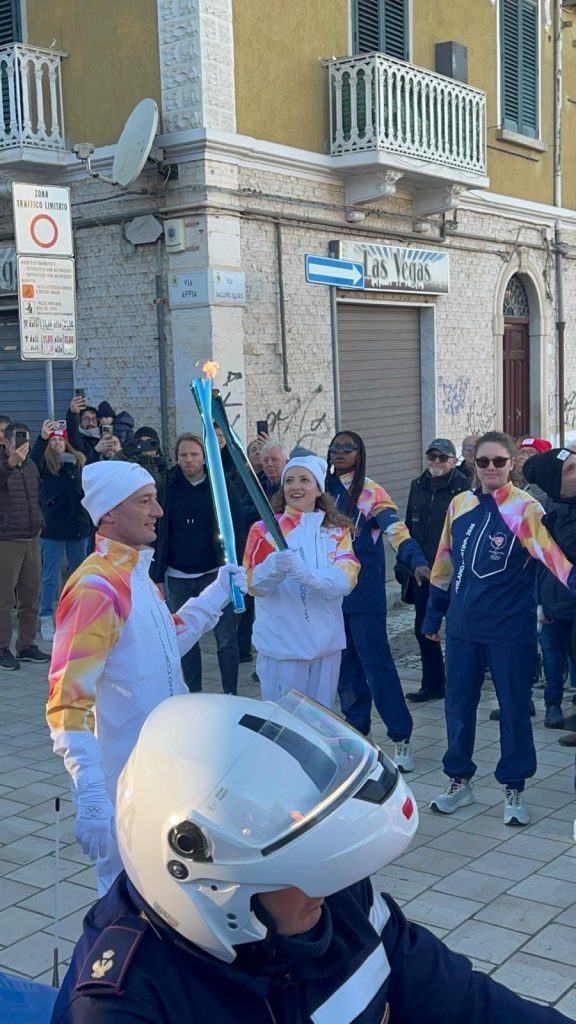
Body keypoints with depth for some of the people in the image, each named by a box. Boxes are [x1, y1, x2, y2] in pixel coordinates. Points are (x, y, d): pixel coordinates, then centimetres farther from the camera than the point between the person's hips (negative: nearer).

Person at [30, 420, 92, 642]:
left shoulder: (79, 461, 8)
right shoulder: (45, 462, -3)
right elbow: (32, 462, -26)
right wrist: (42, 438, -42)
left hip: (78, 525, 4)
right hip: (53, 527, -4)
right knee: (50, 577, 2)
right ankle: (46, 620, 8)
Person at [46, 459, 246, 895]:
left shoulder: (139, 575, 7)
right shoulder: (95, 587, -23)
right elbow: (69, 704, -28)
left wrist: (218, 594, 13)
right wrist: (91, 799, -36)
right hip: (125, 783, -9)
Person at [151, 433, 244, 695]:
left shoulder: (222, 487, -3)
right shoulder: (167, 490, 2)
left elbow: (237, 530, -4)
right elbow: (159, 536, 4)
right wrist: (158, 576, 0)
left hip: (214, 574, -3)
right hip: (178, 578, 3)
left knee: (226, 638, 1)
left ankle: (230, 695, 8)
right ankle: (193, 695, 21)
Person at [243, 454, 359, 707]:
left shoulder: (337, 530, 6)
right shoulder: (265, 530, -1)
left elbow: (347, 577, -10)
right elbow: (255, 584, -10)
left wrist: (307, 575, -28)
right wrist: (276, 566, -31)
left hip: (326, 642, 3)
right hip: (281, 644, -3)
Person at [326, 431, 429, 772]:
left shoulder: (370, 492, -8)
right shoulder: (323, 491, 9)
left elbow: (396, 529, -22)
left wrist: (417, 561, -39)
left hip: (364, 593, -6)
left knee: (376, 663, -6)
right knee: (345, 665, 11)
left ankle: (402, 737, 0)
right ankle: (357, 728, 23)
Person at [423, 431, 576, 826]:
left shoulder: (525, 508, -10)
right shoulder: (460, 505, 4)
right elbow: (445, 564, 13)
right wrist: (434, 615, 17)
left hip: (511, 630, -4)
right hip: (463, 627, 5)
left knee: (514, 708, 6)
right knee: (459, 704, 13)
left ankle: (514, 789, 22)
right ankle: (460, 780, 30)